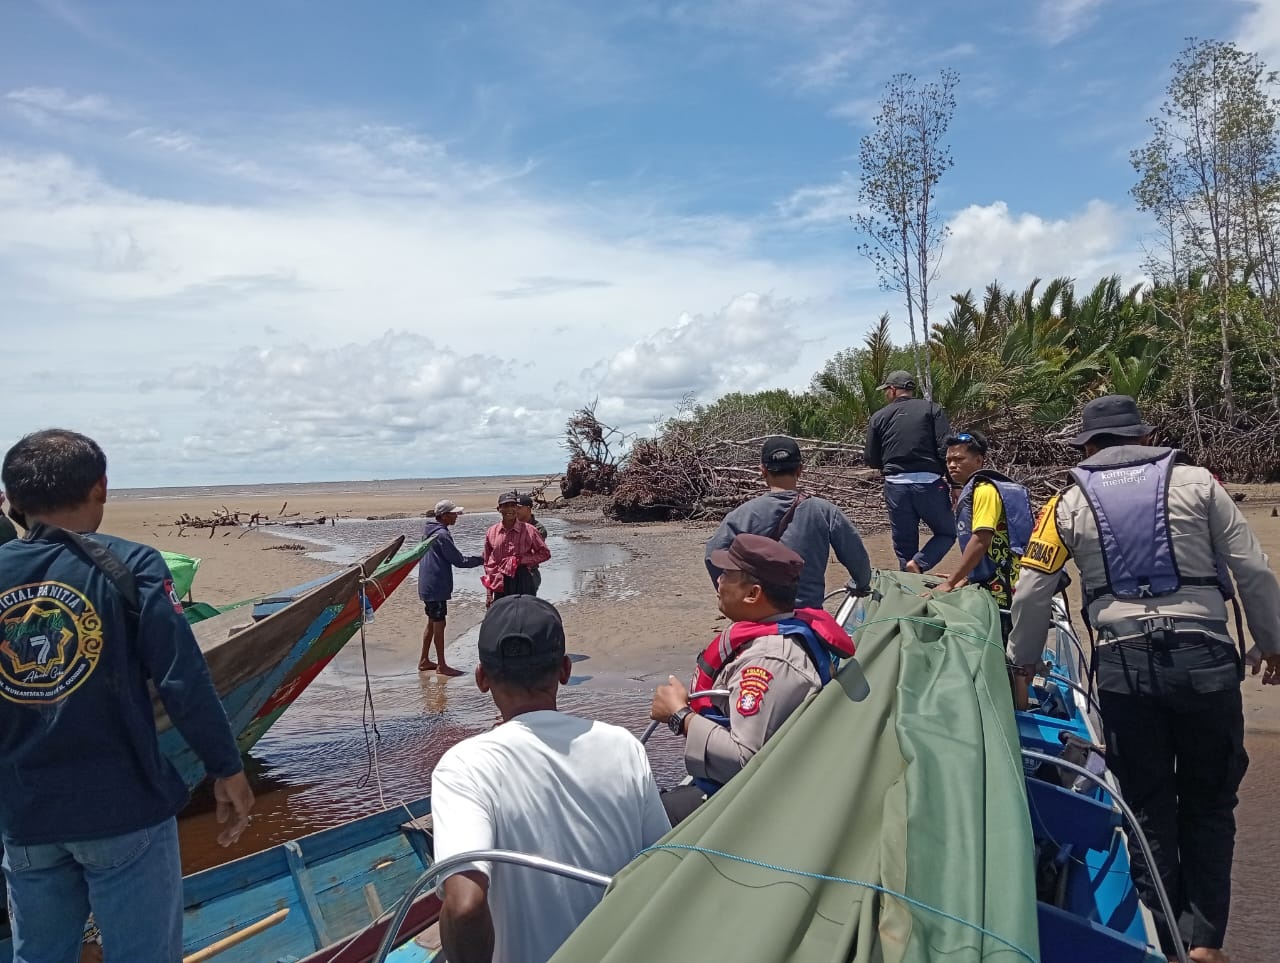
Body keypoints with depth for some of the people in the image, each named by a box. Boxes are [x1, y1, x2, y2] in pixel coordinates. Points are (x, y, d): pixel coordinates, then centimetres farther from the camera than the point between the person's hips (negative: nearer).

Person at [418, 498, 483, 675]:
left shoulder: (429, 531, 12)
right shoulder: (442, 535, -18)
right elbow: (459, 561, -16)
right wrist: (482, 560, -8)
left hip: (428, 585, 10)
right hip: (437, 586, -10)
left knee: (432, 622, 17)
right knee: (439, 624, -2)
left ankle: (424, 661, 24)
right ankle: (441, 665, 5)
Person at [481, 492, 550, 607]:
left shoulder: (529, 531, -1)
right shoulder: (491, 532, 7)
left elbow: (545, 553, 3)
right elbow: (488, 564, 12)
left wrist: (520, 560, -10)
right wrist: (489, 593, 10)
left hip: (523, 583, -2)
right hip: (500, 586, 3)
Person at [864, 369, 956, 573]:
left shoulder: (879, 417, 7)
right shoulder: (932, 410, 4)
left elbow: (872, 460, 8)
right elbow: (946, 449, -6)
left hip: (895, 485, 2)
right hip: (929, 482, -2)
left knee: (904, 547, 12)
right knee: (947, 533, 14)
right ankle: (918, 564, -7)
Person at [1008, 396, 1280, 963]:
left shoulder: (1069, 503, 7)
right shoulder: (1196, 482, 6)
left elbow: (1030, 594, 5)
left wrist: (1023, 665, 17)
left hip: (1124, 663, 0)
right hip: (1204, 656, 0)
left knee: (1147, 808, 14)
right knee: (1209, 802, 17)